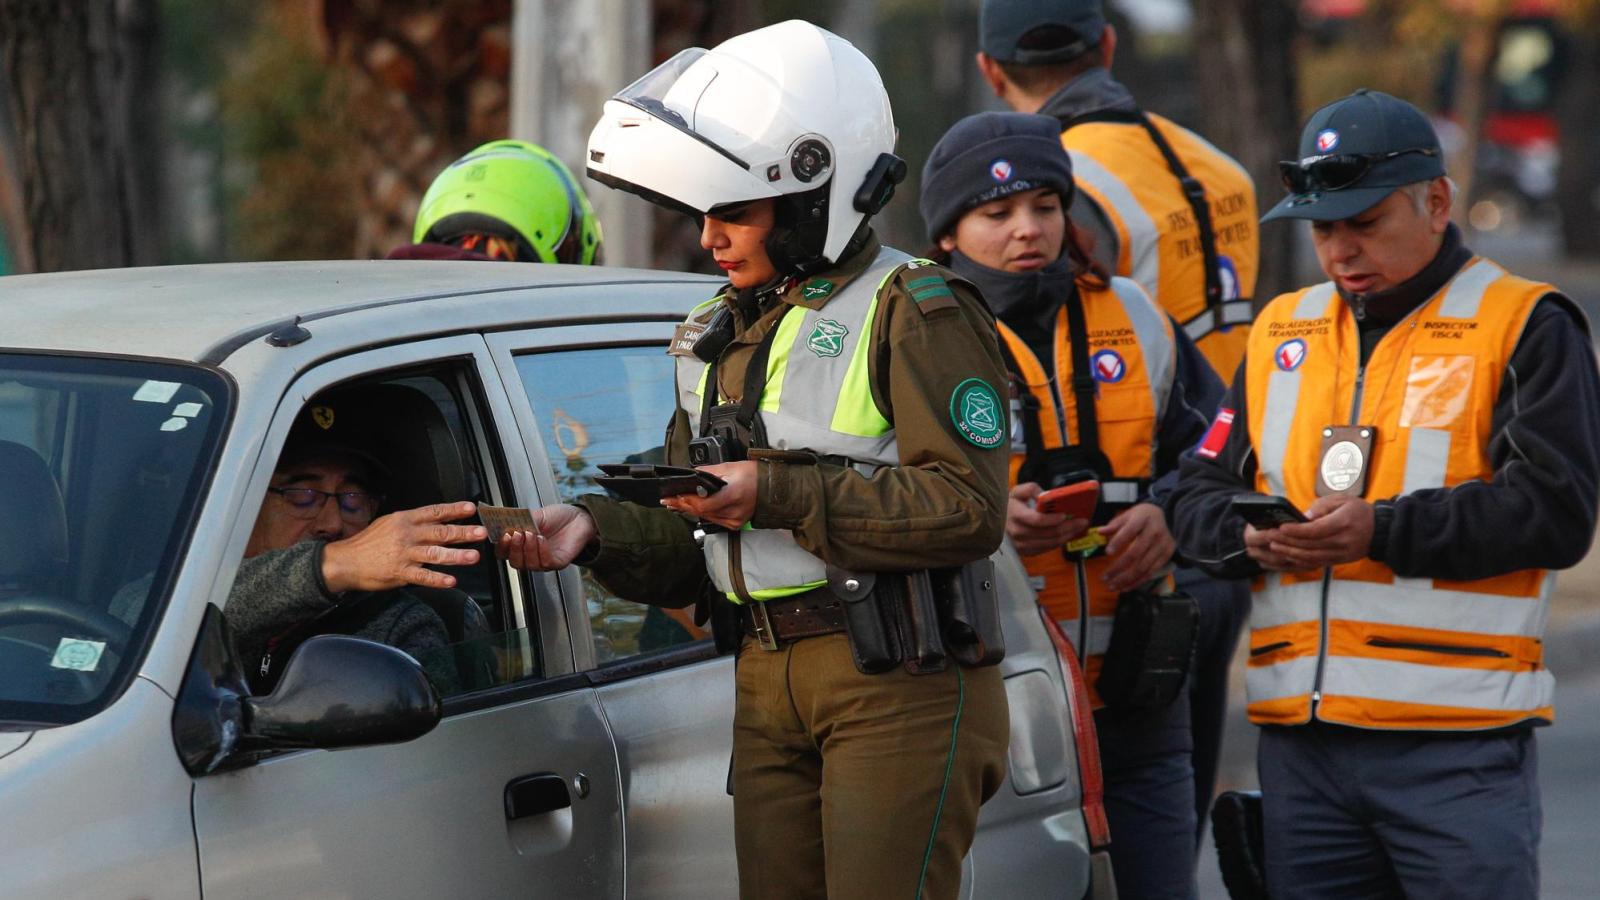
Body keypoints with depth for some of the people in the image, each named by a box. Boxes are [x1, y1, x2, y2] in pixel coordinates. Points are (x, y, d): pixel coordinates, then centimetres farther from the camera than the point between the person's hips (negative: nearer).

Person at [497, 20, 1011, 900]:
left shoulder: (914, 310, -6)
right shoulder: (718, 337, 19)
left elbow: (969, 508, -18)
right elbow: (689, 550, 18)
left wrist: (778, 491, -18)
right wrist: (595, 530, -3)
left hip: (900, 683, -7)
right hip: (767, 686, 7)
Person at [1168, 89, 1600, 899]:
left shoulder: (1524, 327, 0)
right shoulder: (1282, 333, 17)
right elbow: (1201, 492, 16)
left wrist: (1382, 531, -18)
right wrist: (1249, 538, -7)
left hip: (1458, 742, -5)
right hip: (1299, 738, 5)